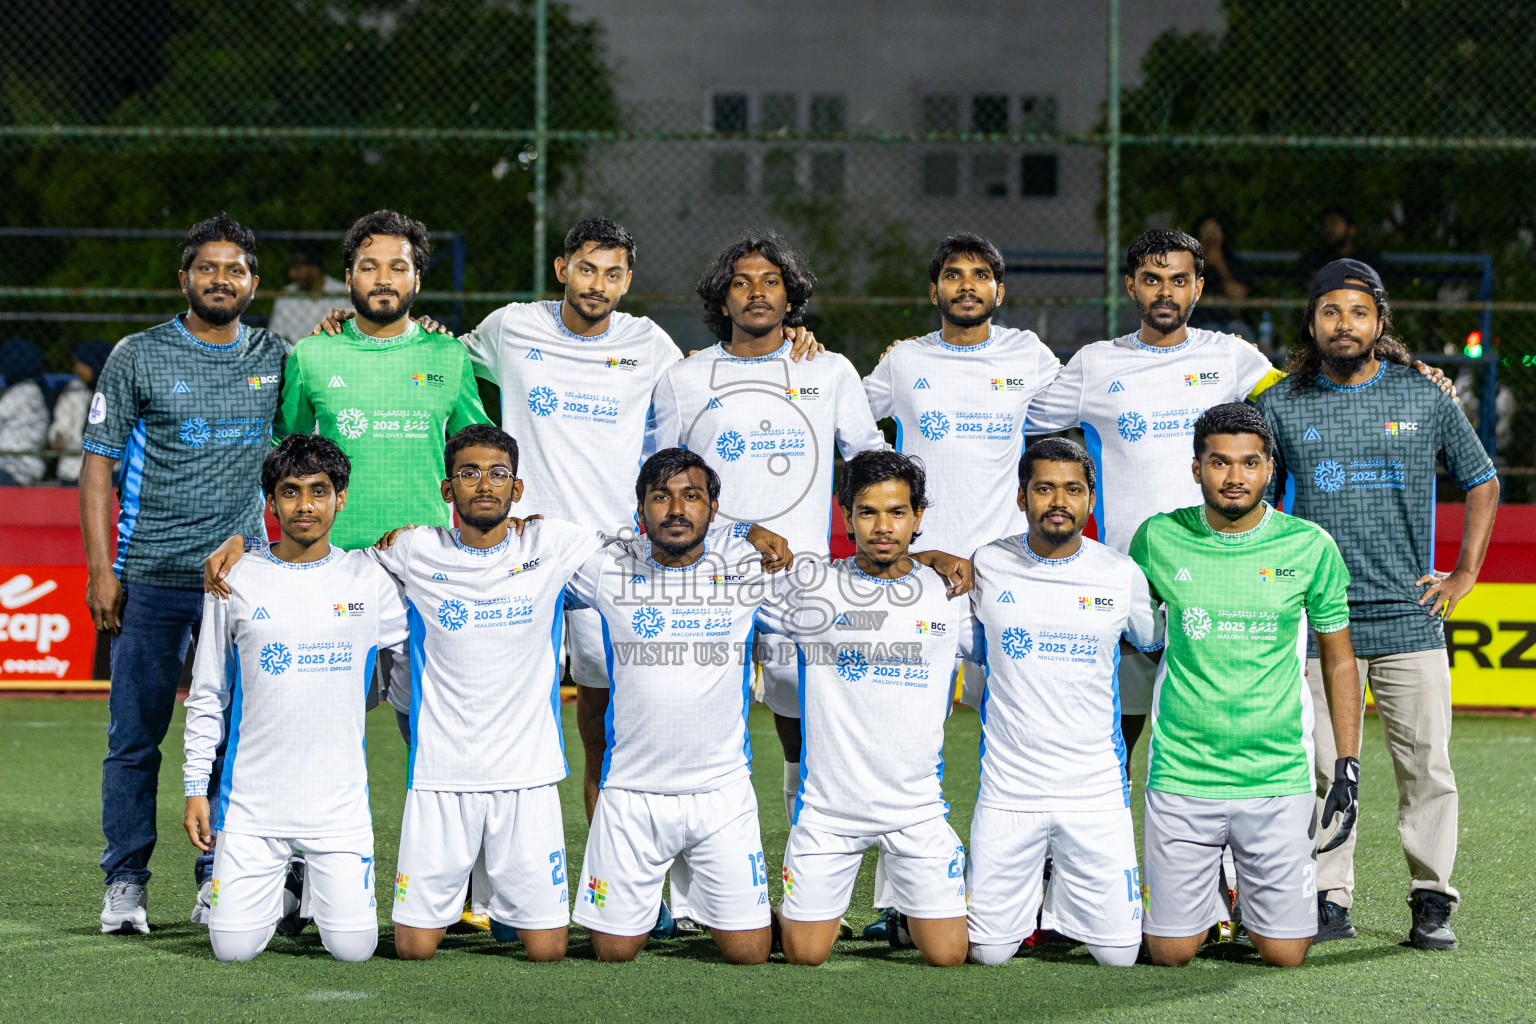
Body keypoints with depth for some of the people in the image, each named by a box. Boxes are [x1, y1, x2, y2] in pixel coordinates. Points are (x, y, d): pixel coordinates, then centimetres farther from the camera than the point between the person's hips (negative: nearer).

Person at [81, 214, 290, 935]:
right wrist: (100, 570, -5)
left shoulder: (276, 359, 9)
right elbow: (97, 465, 2)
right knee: (135, 736, 1)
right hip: (151, 578, -2)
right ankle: (126, 884, 10)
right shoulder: (137, 357, 2)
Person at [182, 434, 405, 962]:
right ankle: (267, 884, 28)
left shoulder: (370, 578, 3)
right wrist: (196, 787, 4)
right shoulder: (236, 582, 3)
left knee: (353, 947, -8)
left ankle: (321, 885, 26)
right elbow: (207, 697, 7)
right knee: (235, 947, -7)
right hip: (252, 800, 0)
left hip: (339, 801, 0)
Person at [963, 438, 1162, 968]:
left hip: (1097, 790, 1)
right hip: (1007, 789, -1)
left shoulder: (1120, 575, 1)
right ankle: (1024, 896, 33)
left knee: (1120, 953, 1)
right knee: (989, 951, 0)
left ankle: (1062, 900, 32)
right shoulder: (988, 566, -4)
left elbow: (1153, 639, 20)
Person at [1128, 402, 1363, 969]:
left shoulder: (1309, 547, -2)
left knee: (1284, 954, 2)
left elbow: (1339, 662, 7)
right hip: (1181, 774, 0)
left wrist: (1347, 771, 2)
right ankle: (1204, 898, 35)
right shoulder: (1159, 539, -2)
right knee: (1171, 953, 1)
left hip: (1277, 778, 0)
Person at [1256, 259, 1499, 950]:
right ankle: (1328, 899, 9)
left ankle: (1433, 901, 8)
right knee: (1320, 768, -1)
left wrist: (1465, 574, 8)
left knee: (1426, 766, -1)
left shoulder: (1426, 399, 6)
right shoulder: (1282, 407, 6)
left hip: (1411, 618, 0)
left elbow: (1482, 482, 16)